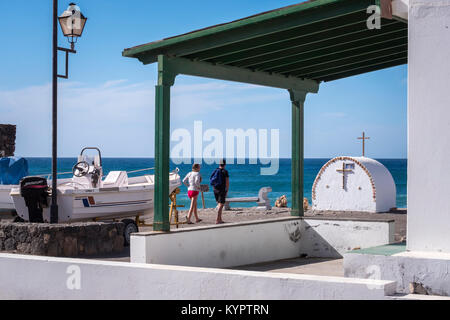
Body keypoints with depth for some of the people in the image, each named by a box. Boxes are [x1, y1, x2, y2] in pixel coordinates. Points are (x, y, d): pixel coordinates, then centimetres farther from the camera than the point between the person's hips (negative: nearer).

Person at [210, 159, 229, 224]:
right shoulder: (225, 171, -10)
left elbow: (211, 180, 11)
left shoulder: (215, 171, 6)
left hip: (215, 189, 6)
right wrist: (227, 191, -4)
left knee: (219, 204, 17)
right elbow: (227, 182, -13)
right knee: (221, 205, -5)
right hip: (222, 189, -6)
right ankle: (217, 220, -13)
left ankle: (220, 219, 19)